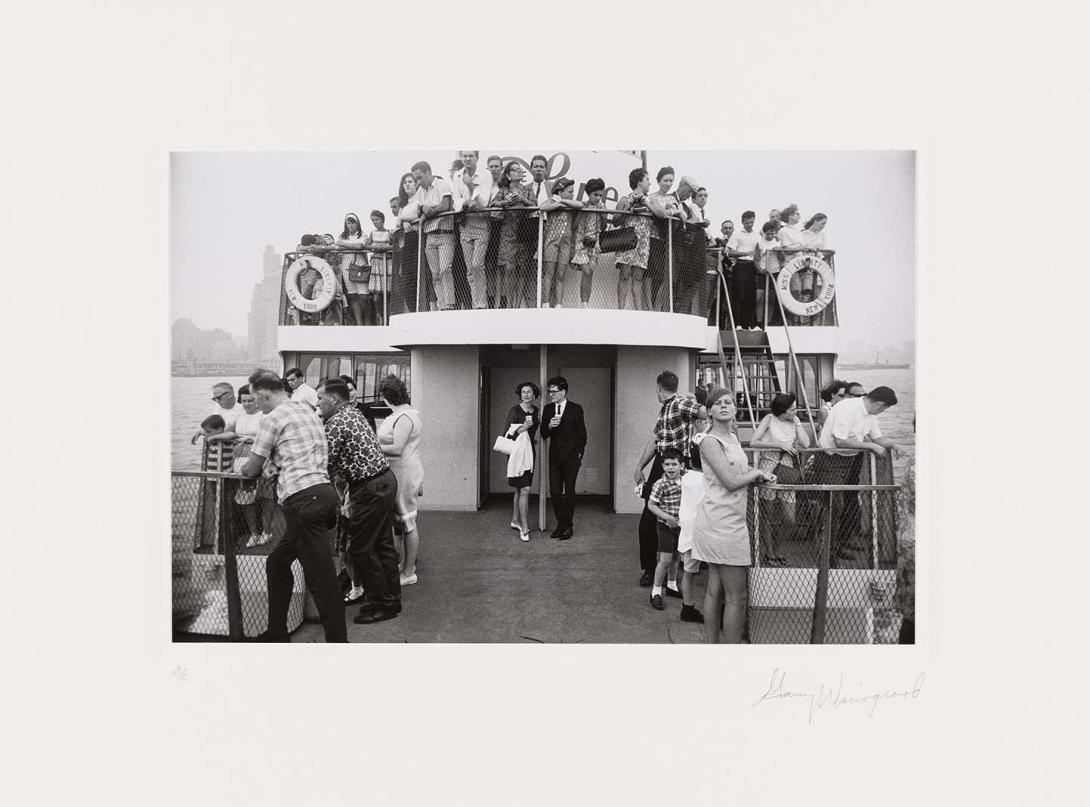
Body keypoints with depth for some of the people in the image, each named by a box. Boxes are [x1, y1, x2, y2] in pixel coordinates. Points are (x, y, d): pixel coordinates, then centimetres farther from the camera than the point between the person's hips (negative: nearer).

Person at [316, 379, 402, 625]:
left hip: (370, 489, -10)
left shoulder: (336, 424, -15)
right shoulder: (353, 413, 14)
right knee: (383, 543, 16)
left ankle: (380, 604, 10)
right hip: (386, 479, 10)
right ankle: (392, 599, 27)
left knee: (360, 549, 0)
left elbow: (326, 464, -14)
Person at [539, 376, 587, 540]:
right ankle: (560, 524, 16)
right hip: (555, 457, 3)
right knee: (555, 492, 3)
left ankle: (568, 526, 11)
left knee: (569, 492, 2)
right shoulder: (548, 409, 7)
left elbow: (582, 435, 2)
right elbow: (543, 434, 8)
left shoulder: (576, 409, -3)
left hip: (571, 457, -3)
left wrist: (579, 454, -1)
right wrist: (549, 426, -12)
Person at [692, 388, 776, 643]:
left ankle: (712, 646, 24)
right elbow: (730, 481, -18)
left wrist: (759, 474, 7)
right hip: (722, 523, -9)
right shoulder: (709, 441, -13)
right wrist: (757, 473, -2)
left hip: (730, 520, 9)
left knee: (715, 590, 15)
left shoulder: (732, 438, 15)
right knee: (736, 596, -4)